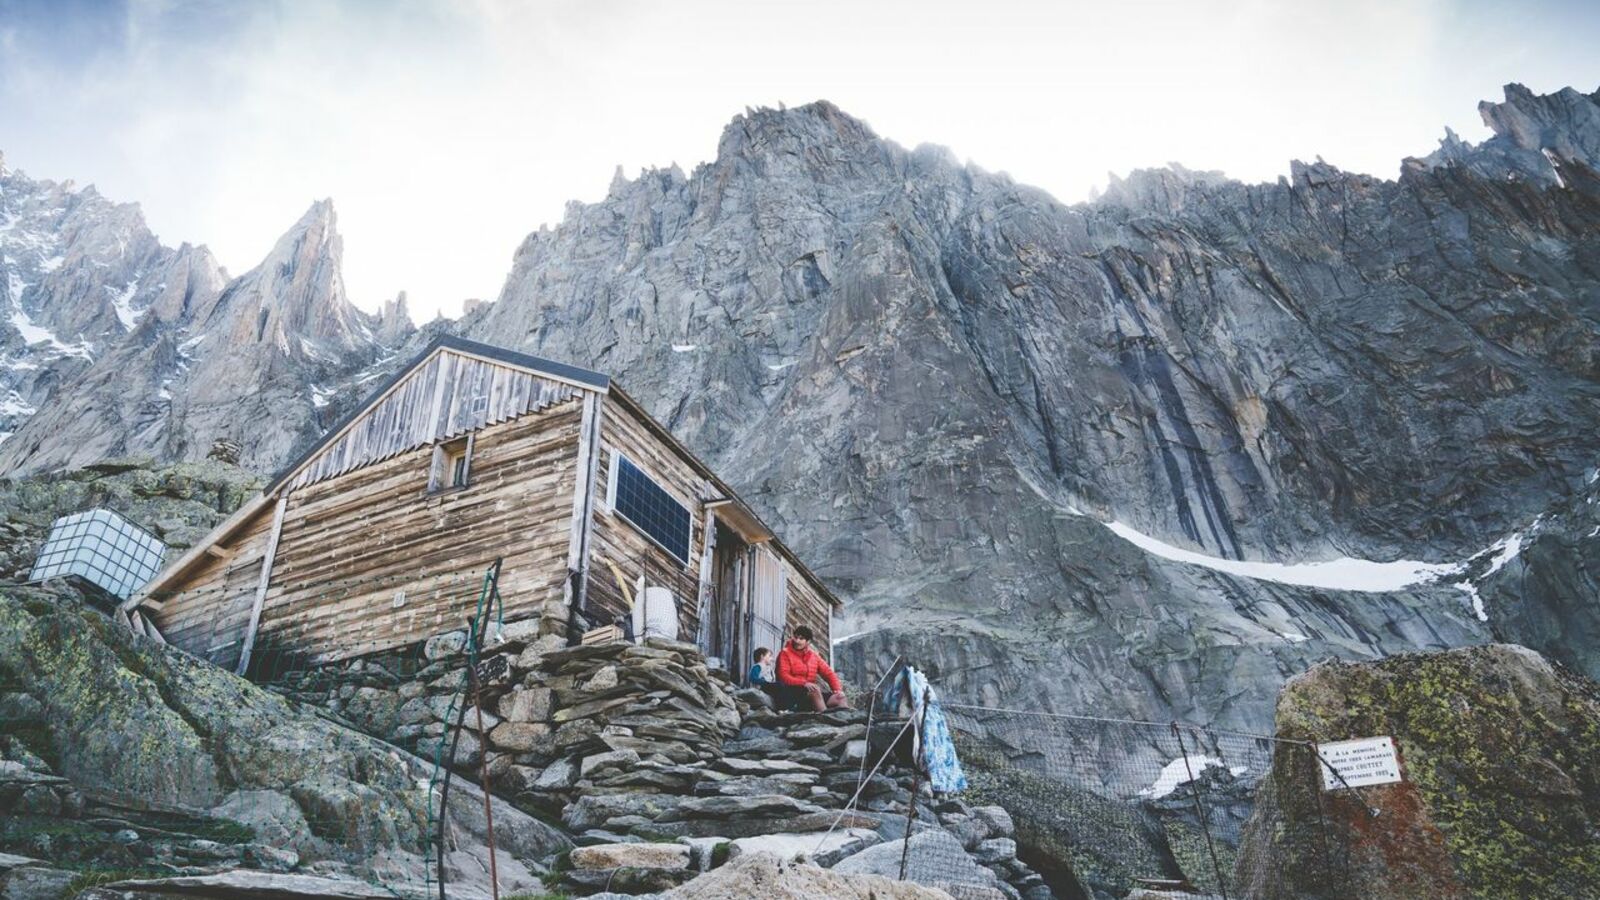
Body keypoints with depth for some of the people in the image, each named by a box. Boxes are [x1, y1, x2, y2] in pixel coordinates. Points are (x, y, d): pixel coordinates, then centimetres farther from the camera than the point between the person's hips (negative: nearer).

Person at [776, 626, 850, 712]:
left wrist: (838, 689, -7)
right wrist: (804, 683, -27)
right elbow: (784, 676, -12)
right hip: (791, 693, -6)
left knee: (839, 698, -14)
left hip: (811, 694, 6)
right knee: (816, 688, -33)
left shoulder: (814, 655, 15)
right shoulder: (785, 653, 1)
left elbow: (828, 673, 12)